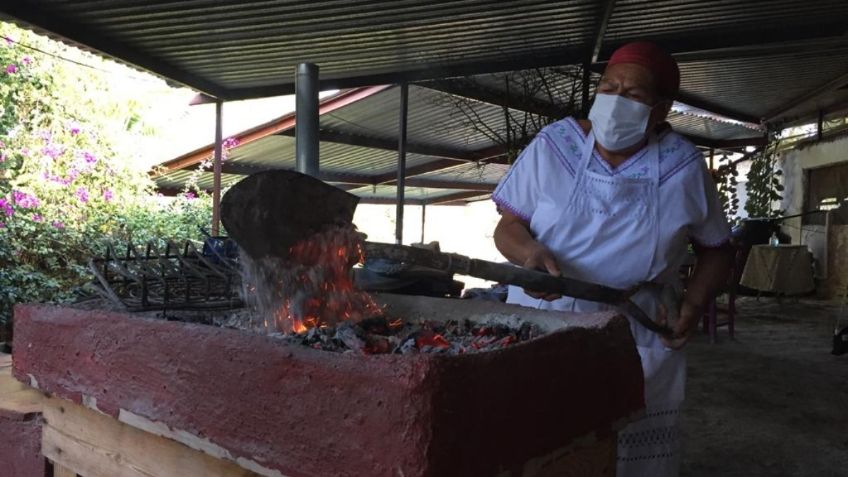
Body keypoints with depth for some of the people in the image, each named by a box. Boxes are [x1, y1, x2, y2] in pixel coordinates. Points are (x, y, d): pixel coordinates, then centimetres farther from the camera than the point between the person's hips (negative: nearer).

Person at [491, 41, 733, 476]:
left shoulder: (684, 167, -3)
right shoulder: (552, 145, -5)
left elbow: (715, 249, 9)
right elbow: (507, 226, 0)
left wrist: (694, 301, -8)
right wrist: (529, 253, -22)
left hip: (637, 344, 1)